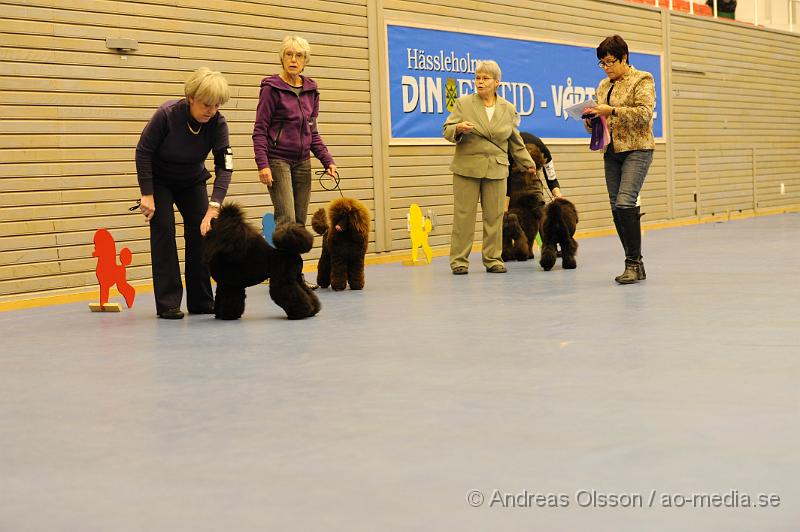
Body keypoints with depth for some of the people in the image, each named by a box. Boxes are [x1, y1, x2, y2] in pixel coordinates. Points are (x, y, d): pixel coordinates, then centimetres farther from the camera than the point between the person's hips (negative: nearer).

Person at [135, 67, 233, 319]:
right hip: (159, 180, -3)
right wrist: (147, 194, -22)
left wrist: (214, 206, -38)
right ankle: (167, 303, -9)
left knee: (201, 231, -4)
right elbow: (143, 151, -21)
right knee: (164, 232, -12)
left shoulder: (217, 123, -23)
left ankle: (202, 301, 6)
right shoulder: (167, 114, -30)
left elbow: (224, 166, -26)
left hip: (192, 181, 3)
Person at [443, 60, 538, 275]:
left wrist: (528, 162, 19)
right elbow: (447, 131, 1)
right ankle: (459, 260, 2)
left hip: (496, 169, 2)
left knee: (494, 216, 3)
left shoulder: (508, 109, 11)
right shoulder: (463, 103, 3)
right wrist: (458, 129, -20)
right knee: (463, 215, -3)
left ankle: (493, 259, 10)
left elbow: (515, 141, 18)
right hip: (467, 166, -2)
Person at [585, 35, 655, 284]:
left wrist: (612, 111, -23)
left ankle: (634, 263, -15)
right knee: (617, 210, 4)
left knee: (625, 203, -20)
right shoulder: (604, 86, 17)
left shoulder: (642, 80, -3)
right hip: (612, 152, 7)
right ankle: (635, 265, 11)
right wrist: (591, 119, -1)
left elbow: (644, 113, -16)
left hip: (636, 149, -7)